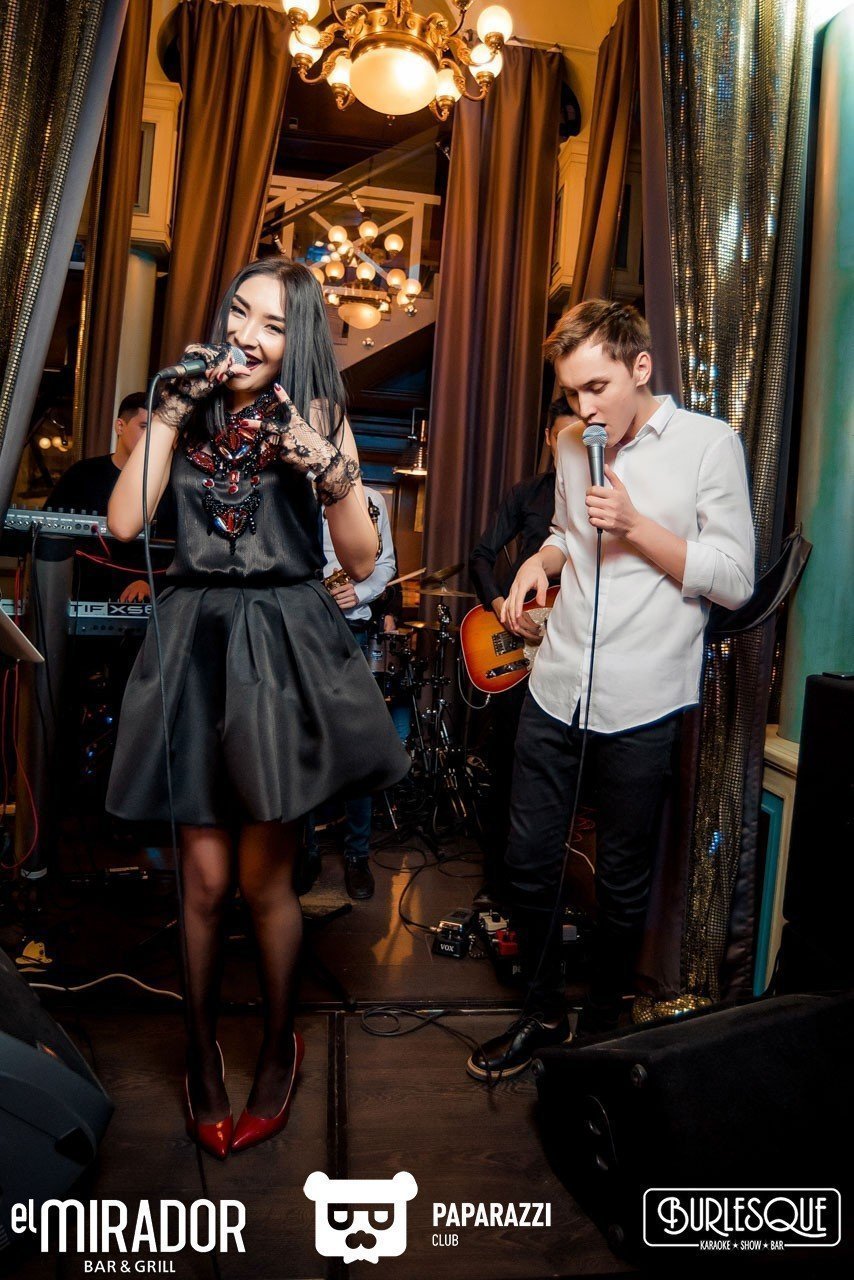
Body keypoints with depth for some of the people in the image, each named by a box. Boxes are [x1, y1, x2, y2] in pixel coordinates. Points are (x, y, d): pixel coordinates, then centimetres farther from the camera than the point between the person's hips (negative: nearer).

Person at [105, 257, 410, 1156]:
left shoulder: (317, 418, 3)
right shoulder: (190, 409, 9)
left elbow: (361, 560, -3)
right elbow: (124, 524, -4)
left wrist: (328, 468, -17)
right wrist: (170, 413, -6)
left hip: (283, 644, -2)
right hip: (194, 642, 2)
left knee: (262, 877, 5)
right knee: (204, 876, 5)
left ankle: (279, 1045, 32)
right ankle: (201, 1048, 31)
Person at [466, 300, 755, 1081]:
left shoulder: (710, 444, -6)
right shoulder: (575, 443, 10)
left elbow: (737, 582, -7)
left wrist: (635, 526, -17)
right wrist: (542, 560, 3)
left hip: (641, 702, -4)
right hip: (555, 686, 5)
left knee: (622, 882, 10)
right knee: (529, 860, 11)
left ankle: (602, 1025, 34)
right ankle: (545, 1013, 34)